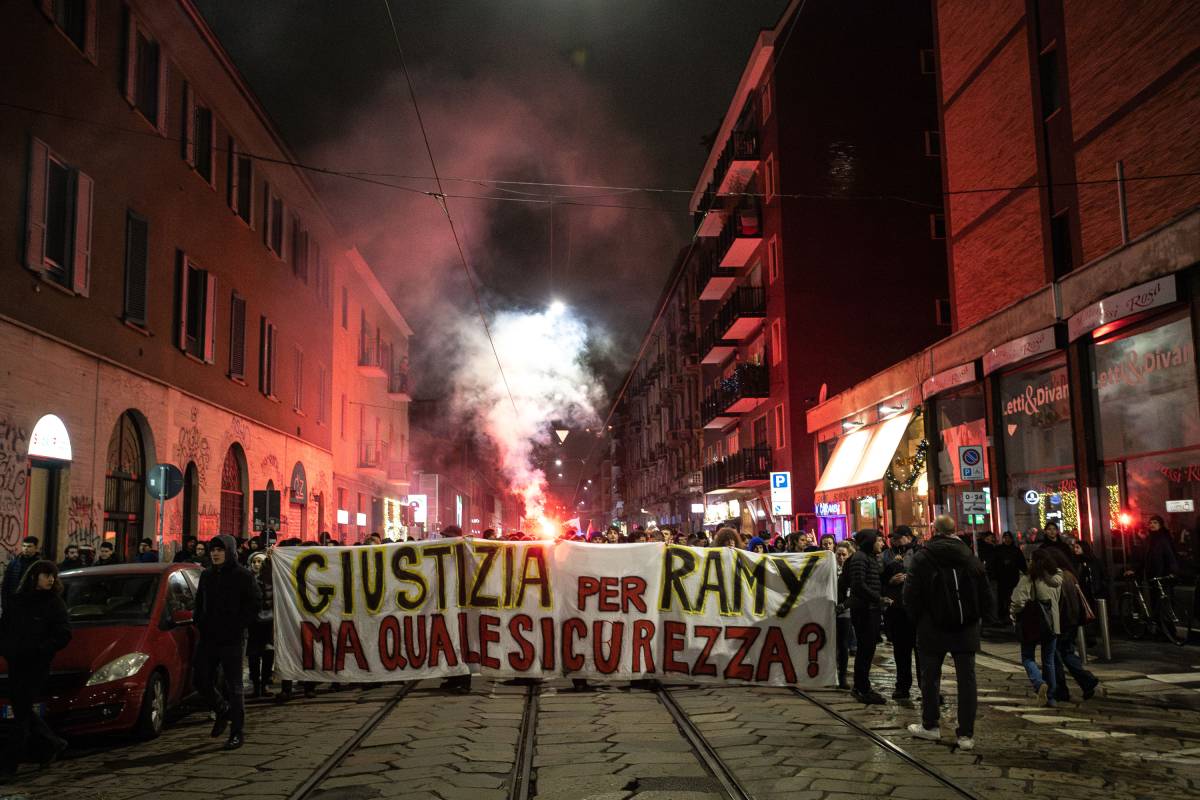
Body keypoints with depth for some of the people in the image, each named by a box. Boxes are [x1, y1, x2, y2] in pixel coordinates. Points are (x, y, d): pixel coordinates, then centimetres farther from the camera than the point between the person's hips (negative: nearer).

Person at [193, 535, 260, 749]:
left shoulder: (243, 575, -6)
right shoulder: (207, 575, 12)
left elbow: (254, 604, -8)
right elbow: (199, 602, 22)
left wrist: (237, 627, -14)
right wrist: (200, 624, 6)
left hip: (231, 640, -6)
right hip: (207, 638, 6)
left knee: (233, 686, -1)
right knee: (200, 680, 8)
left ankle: (238, 733, 8)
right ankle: (223, 710, 34)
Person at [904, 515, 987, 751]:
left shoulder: (922, 557, -8)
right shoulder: (970, 557, 2)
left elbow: (911, 594, -8)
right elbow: (984, 593, 6)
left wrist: (917, 618, 7)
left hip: (933, 627, -2)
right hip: (966, 629, 2)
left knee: (930, 677, 12)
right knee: (967, 679, 5)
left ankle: (930, 725, 22)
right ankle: (966, 734, 4)